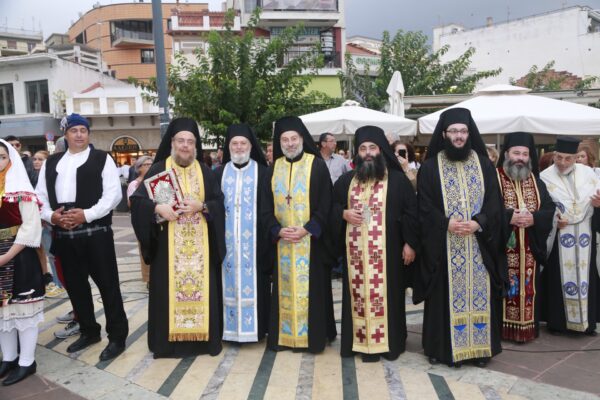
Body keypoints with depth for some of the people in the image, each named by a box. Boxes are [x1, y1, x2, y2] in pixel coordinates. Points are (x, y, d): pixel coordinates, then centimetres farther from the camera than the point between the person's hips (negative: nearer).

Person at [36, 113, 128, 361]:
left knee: (108, 284, -2)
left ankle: (117, 336, 9)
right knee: (75, 285, 14)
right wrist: (51, 216, -7)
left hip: (96, 233, -5)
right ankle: (89, 331, 31)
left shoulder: (102, 159, 0)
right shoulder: (50, 163, 15)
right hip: (64, 235, 5)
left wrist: (86, 214, -17)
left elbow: (113, 194, -9)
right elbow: (40, 196, 13)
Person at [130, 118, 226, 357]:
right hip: (168, 243, -2)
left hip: (200, 243, 2)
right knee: (168, 288, 2)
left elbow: (219, 202, 3)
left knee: (202, 287, 4)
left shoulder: (204, 171, 8)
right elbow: (137, 199, -4)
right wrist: (158, 208, -21)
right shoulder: (158, 169, 1)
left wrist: (200, 206, -15)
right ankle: (168, 340, 14)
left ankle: (204, 337, 17)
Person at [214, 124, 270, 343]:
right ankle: (230, 327, 15)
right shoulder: (219, 173, 10)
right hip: (227, 240, 2)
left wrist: (267, 237, -10)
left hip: (254, 239, -2)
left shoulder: (262, 173, 2)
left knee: (253, 282, 1)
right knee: (230, 282, 5)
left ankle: (255, 327, 12)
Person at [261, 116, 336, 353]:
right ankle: (285, 335, 18)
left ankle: (313, 336, 12)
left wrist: (307, 229, -16)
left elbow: (325, 205, -6)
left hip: (311, 240, -3)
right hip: (282, 241, 4)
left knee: (310, 287, 1)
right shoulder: (274, 168, 9)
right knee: (285, 287, 8)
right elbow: (266, 206, 7)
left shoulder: (317, 166, -2)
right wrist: (277, 230, -9)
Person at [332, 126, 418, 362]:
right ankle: (359, 340, 18)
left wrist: (410, 243, -7)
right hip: (355, 252, 3)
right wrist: (343, 214, -6)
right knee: (358, 295, 7)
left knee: (385, 295, 3)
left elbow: (411, 212, -1)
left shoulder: (398, 180, 1)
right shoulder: (346, 181, 10)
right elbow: (331, 207, 16)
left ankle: (388, 342, 17)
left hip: (386, 251, -3)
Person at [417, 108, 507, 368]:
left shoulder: (484, 165, 8)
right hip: (444, 247, -2)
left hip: (480, 244, 2)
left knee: (479, 294, 6)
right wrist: (447, 223, -18)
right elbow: (424, 207, -3)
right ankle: (444, 348, 13)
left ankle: (480, 347, 19)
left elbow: (495, 203, 3)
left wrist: (478, 222, -14)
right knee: (446, 295, 2)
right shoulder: (430, 168, 1)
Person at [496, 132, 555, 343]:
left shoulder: (536, 181, 12)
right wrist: (509, 216, -23)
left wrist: (533, 217, -15)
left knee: (528, 287, 9)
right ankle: (501, 327, 10)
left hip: (530, 249, 4)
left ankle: (526, 327, 20)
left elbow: (550, 210, 5)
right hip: (502, 248, -4)